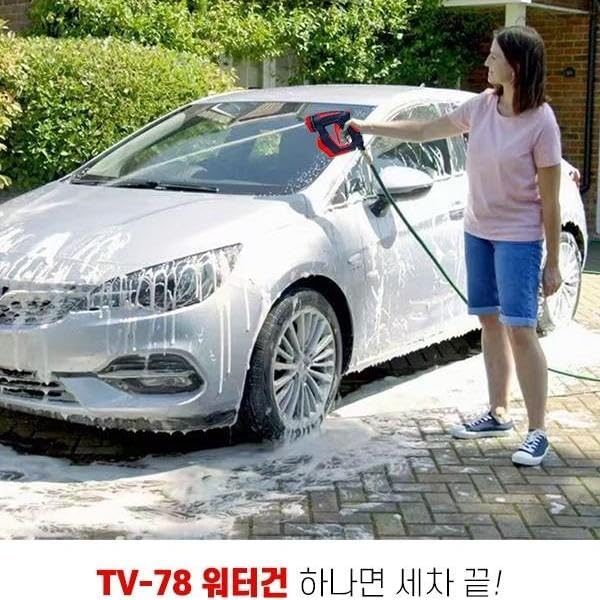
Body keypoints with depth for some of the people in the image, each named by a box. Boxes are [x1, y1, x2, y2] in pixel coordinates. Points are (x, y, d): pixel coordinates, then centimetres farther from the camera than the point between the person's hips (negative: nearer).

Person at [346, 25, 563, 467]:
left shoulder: (541, 122, -16)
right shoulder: (483, 106, 0)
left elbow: (550, 201, -13)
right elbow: (426, 131, 13)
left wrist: (552, 263, -11)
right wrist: (368, 127, 13)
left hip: (519, 239, -6)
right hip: (478, 231, 6)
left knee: (519, 330, -8)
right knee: (490, 321, 12)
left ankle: (538, 433, -1)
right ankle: (498, 414, 25)